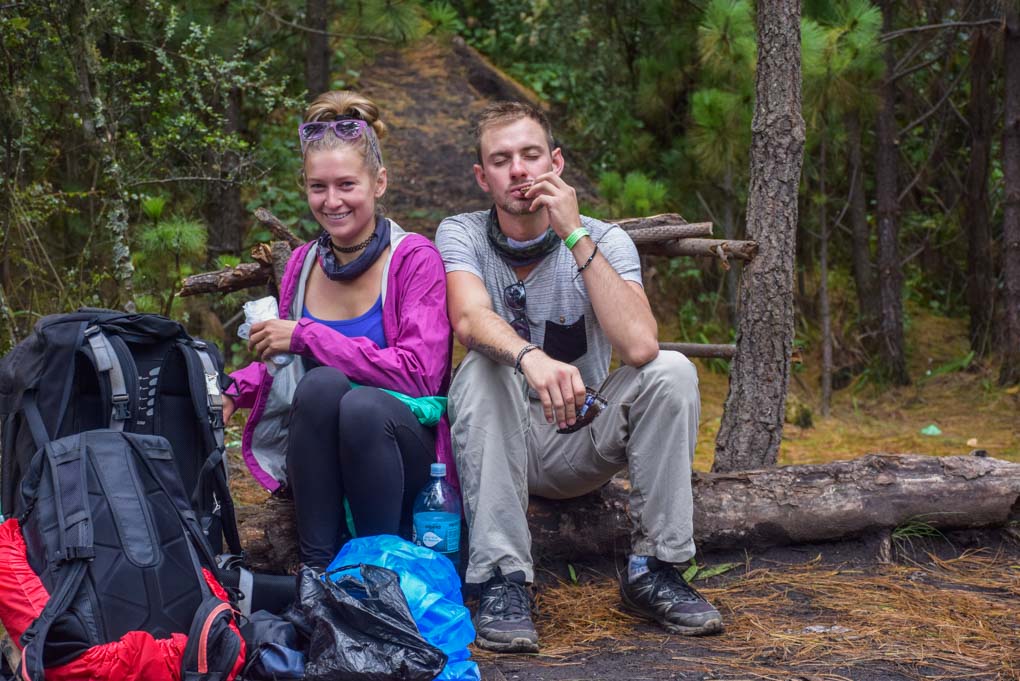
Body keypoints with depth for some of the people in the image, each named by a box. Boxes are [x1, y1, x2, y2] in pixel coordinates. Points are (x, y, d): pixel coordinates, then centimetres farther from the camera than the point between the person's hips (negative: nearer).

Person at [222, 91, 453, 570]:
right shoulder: (303, 263, 8)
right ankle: (317, 566, -22)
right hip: (316, 460, 3)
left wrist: (306, 336, -17)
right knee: (322, 383, -30)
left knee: (362, 405, -36)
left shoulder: (415, 258, -7)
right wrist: (237, 388, -4)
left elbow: (418, 373, -18)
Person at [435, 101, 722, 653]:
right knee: (482, 369, -31)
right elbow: (470, 320, -29)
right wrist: (530, 357, -51)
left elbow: (639, 345, -26)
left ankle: (652, 570, -15)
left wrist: (575, 236, -27)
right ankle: (502, 581, -31)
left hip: (581, 444, 1)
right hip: (502, 447, -1)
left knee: (671, 371, -23)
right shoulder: (461, 235, -7)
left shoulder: (604, 241, -7)